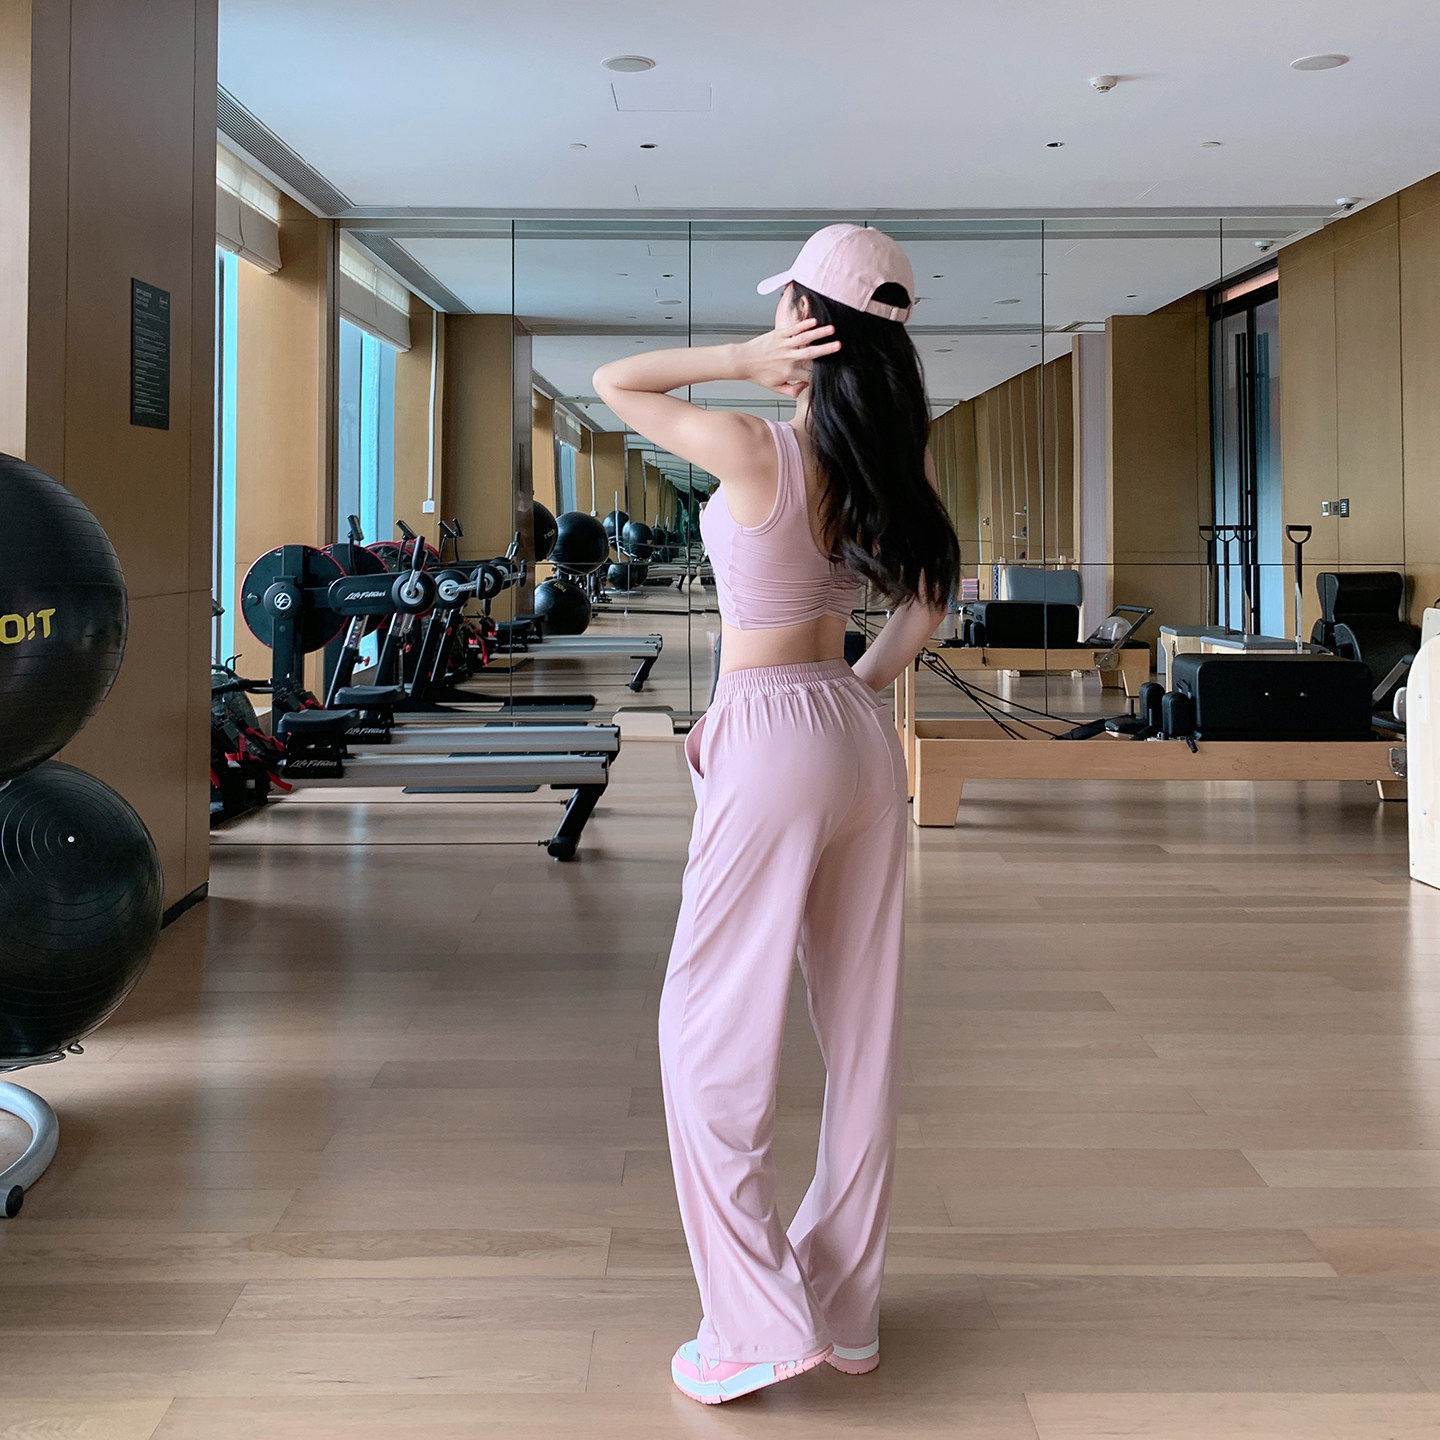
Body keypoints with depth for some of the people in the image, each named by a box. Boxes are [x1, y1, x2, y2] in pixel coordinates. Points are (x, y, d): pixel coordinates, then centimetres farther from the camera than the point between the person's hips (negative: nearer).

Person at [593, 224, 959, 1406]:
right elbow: (926, 604, 14)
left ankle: (759, 1322, 5)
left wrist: (745, 362, -8)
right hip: (862, 739, 7)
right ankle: (850, 1312, 24)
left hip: (772, 744, -7)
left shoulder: (752, 449, -15)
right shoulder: (897, 460, 3)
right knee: (862, 1029, 11)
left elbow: (613, 383, 0)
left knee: (713, 1031, 3)